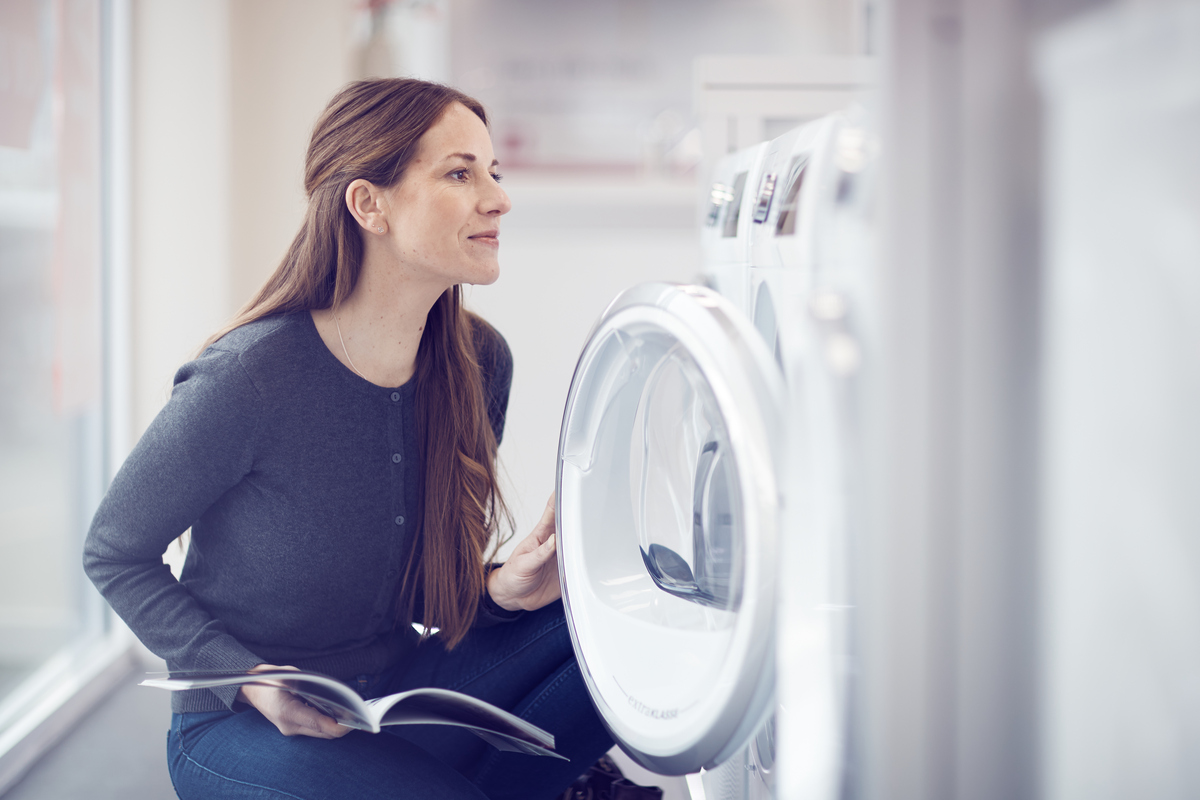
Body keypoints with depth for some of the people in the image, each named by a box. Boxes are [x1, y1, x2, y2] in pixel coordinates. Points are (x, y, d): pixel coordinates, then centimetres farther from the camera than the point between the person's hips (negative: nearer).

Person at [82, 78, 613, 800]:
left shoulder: (479, 362, -4)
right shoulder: (250, 378, -22)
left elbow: (426, 584, 8)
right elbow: (114, 555, -8)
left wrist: (496, 589, -15)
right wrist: (249, 679, -21)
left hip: (400, 696, 6)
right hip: (244, 729, -5)